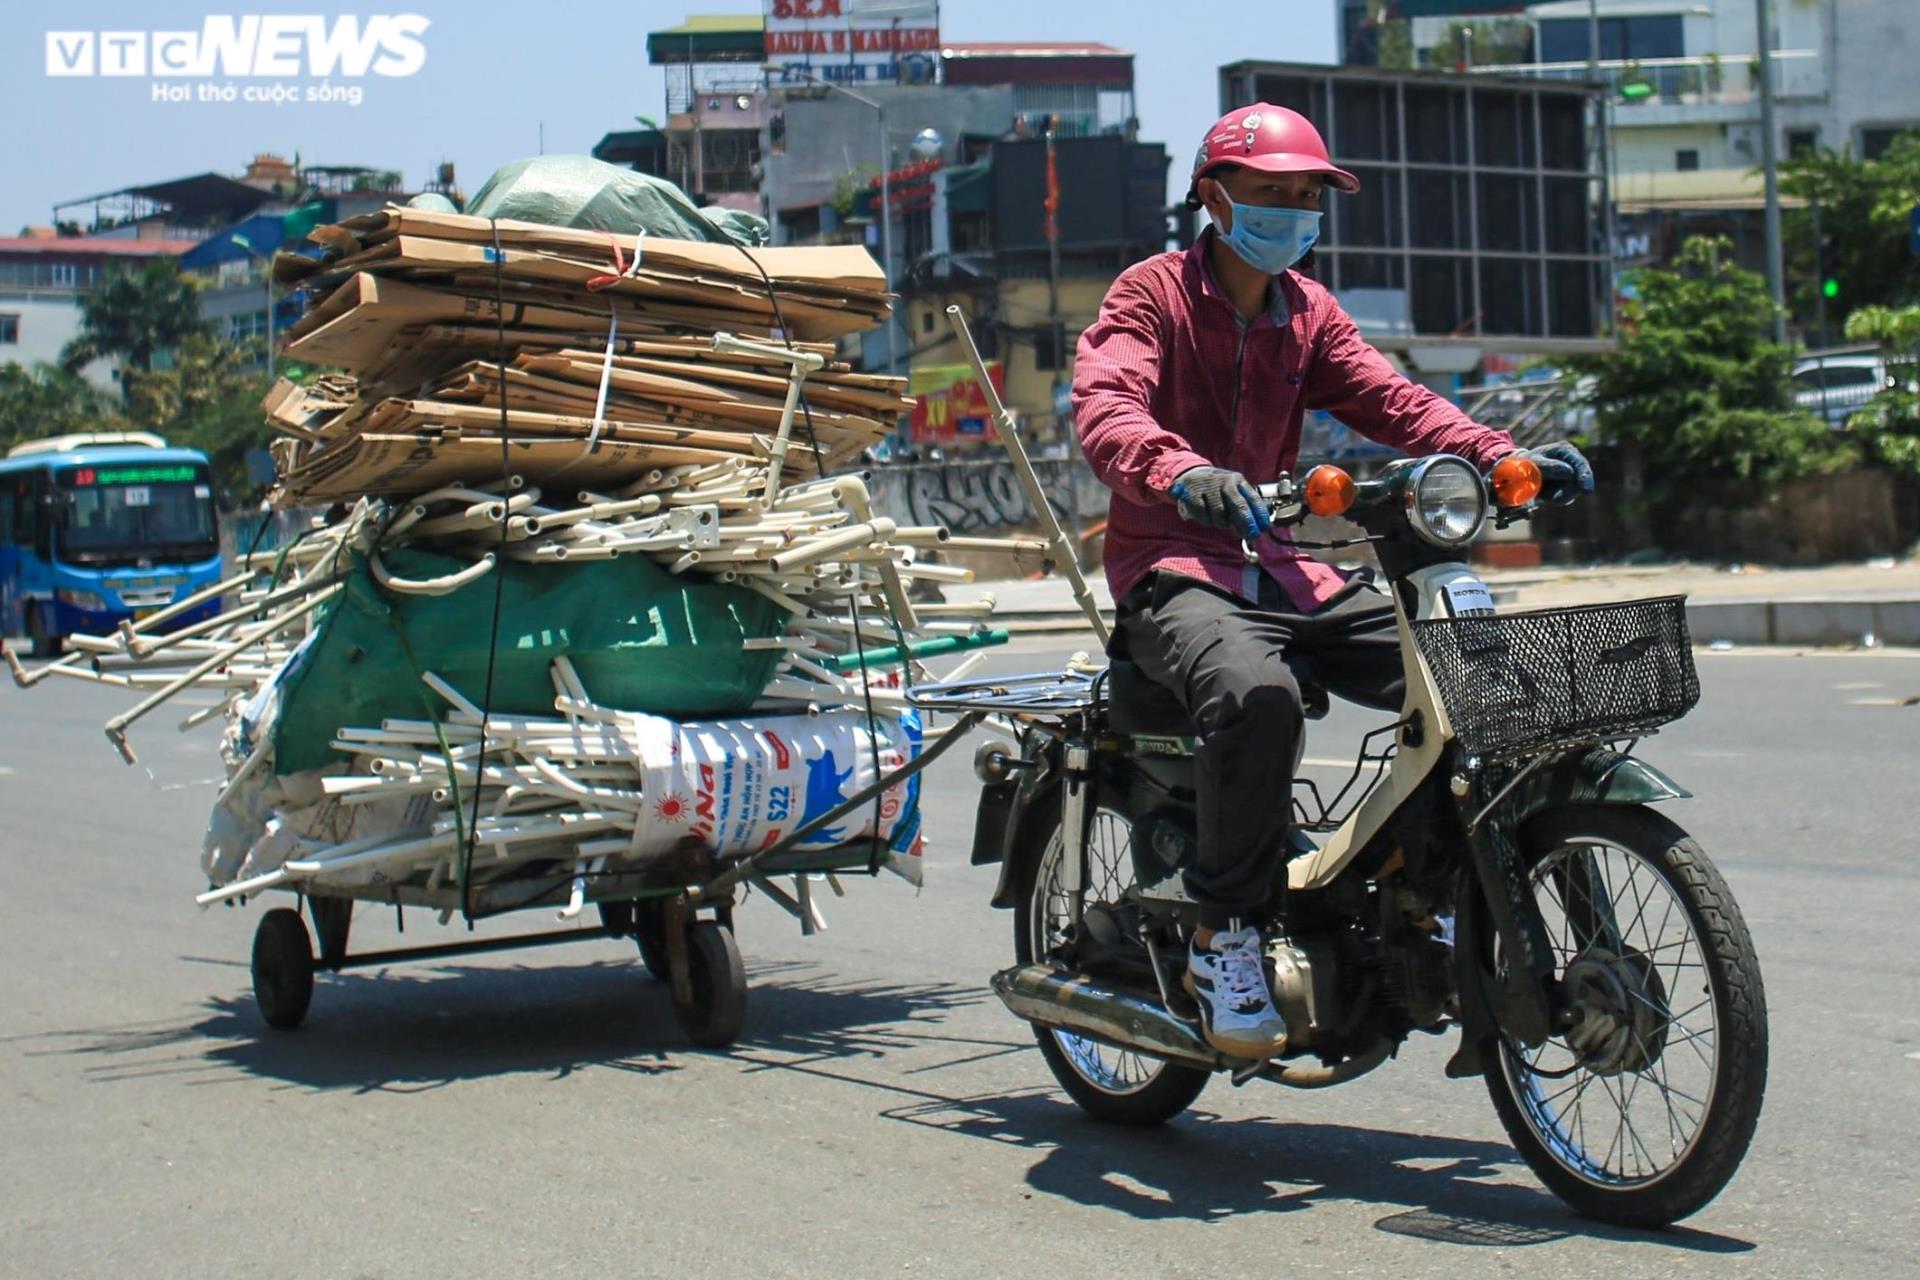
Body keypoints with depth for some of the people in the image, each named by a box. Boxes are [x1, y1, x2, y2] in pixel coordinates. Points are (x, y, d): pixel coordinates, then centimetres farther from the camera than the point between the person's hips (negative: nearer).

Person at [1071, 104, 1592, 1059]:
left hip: (1287, 570, 6)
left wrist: (1504, 457, -13)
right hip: (1175, 573, -6)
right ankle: (1223, 937, -21)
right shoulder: (1151, 293, -1)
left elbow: (1390, 400, 5)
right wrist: (1183, 474, -42)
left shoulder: (1308, 312, 19)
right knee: (1257, 696, -38)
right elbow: (1104, 408, -20)